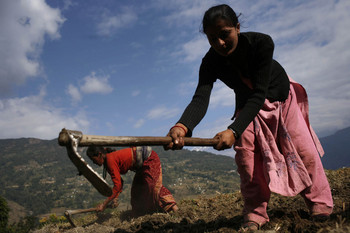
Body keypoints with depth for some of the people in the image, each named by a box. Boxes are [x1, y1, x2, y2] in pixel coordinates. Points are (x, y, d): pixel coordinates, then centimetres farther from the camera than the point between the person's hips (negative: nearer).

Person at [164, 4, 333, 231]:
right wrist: (182, 126, -65)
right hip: (248, 105, 1)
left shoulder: (262, 42, -35)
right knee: (245, 152, -15)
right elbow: (200, 99, -42)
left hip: (281, 96, -1)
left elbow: (259, 94, -40)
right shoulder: (210, 62, -28)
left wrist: (234, 130, -54)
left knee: (303, 150, -2)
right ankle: (255, 214, -2)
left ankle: (321, 205, 17)